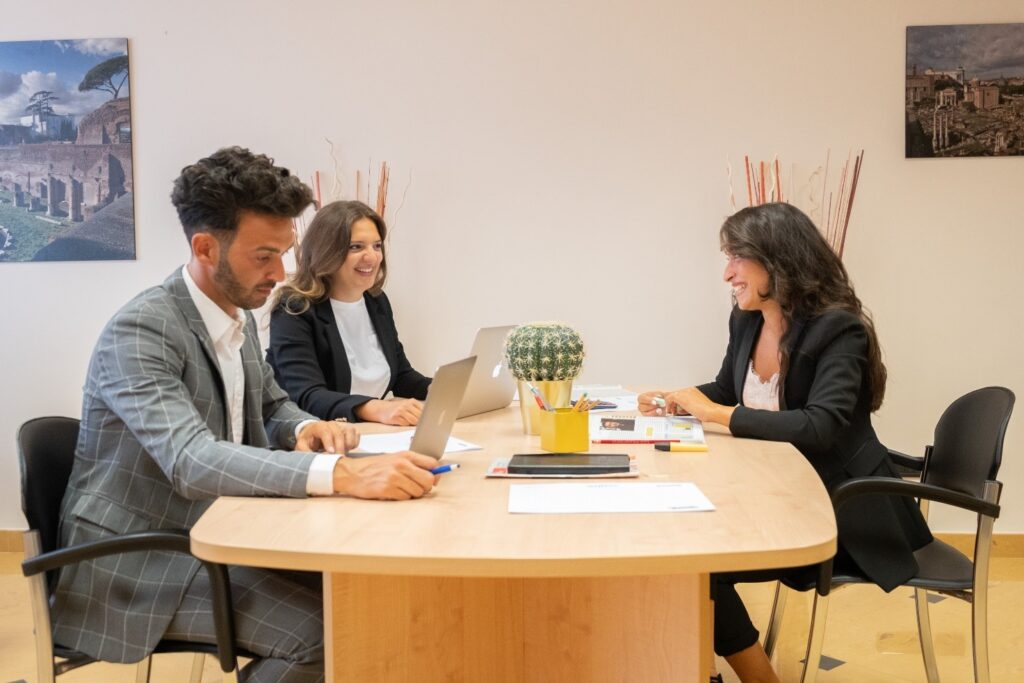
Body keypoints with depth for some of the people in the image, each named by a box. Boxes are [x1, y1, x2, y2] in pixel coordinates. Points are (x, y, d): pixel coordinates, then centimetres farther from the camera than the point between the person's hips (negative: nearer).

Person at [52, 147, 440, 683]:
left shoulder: (240, 316, 4)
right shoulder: (139, 331, -22)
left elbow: (273, 406, 18)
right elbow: (191, 462, -35)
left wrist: (306, 429, -8)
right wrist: (342, 474, -47)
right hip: (138, 560, -8)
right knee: (322, 628, -20)